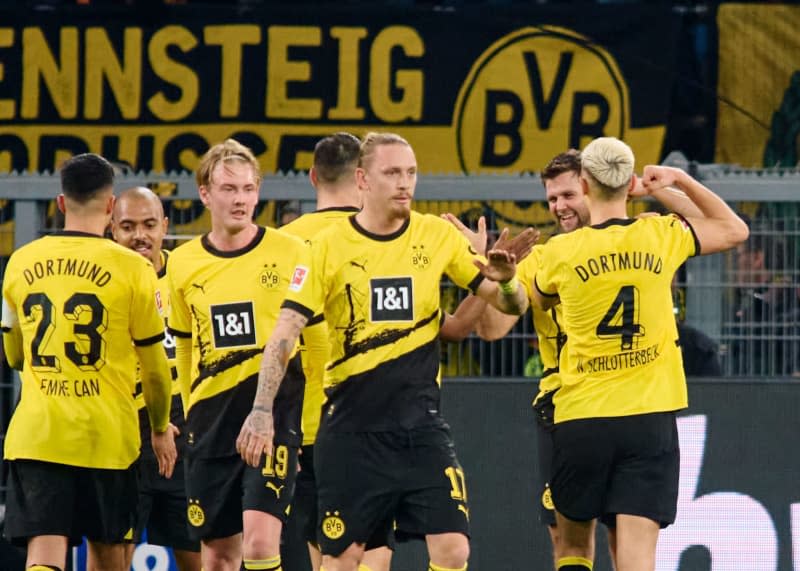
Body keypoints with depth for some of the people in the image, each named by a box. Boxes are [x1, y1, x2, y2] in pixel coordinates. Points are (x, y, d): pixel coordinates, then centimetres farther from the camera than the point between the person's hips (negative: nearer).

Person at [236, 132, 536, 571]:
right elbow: (285, 332, -7)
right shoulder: (328, 246, -3)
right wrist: (262, 410, -19)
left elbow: (512, 305, 7)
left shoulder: (438, 237, 3)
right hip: (351, 427, -2)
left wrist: (505, 280, -17)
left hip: (420, 422, 2)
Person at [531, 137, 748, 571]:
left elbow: (540, 301, 21)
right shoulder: (662, 236, -1)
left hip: (580, 419, 0)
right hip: (651, 419, 0)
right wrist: (679, 180, 18)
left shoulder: (560, 252, -3)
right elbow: (735, 229, 19)